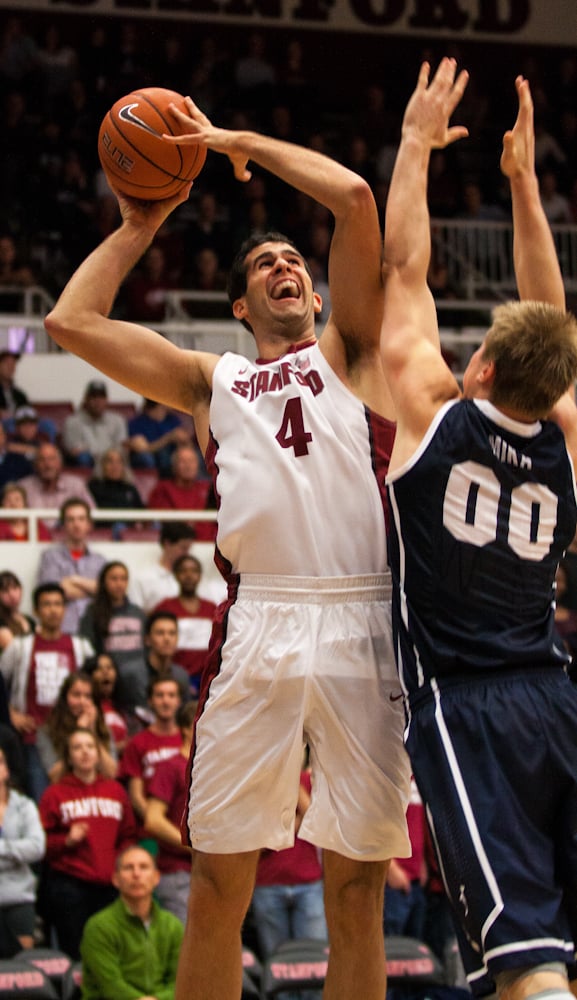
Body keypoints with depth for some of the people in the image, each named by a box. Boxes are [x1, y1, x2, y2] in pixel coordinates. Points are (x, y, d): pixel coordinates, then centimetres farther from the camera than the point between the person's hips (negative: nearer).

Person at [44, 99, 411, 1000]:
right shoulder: (212, 380, 22)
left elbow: (354, 198, 5)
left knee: (356, 891, 2)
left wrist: (241, 142, 15)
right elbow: (71, 322, 16)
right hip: (257, 628, 2)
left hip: (361, 628, -1)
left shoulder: (349, 352, 17)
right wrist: (137, 227, 24)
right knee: (218, 885, 1)